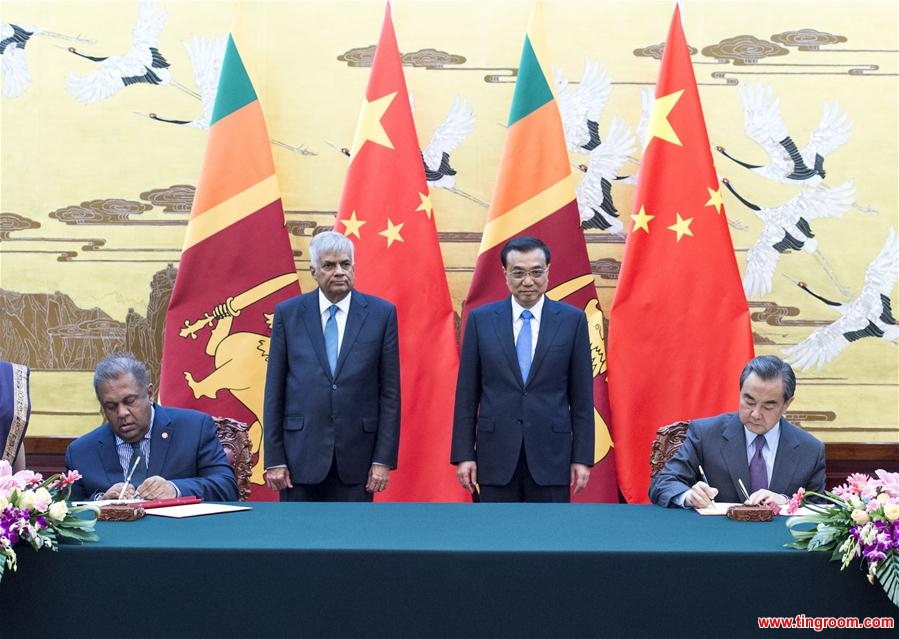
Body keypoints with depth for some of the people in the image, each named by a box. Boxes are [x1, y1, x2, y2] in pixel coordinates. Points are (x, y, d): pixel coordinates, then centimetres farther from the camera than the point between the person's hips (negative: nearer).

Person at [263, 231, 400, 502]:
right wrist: (274, 459, -1)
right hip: (301, 456, 0)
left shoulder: (381, 313, 2)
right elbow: (274, 391, 4)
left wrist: (384, 459, -3)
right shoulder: (288, 313, 4)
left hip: (356, 457, 0)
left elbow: (389, 392, 2)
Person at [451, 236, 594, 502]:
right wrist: (464, 454, -1)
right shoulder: (481, 319, 3)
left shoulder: (572, 320, 1)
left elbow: (582, 397, 2)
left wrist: (582, 457, -1)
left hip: (551, 453, 0)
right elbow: (467, 394, 4)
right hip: (496, 454, 1)